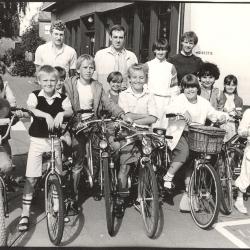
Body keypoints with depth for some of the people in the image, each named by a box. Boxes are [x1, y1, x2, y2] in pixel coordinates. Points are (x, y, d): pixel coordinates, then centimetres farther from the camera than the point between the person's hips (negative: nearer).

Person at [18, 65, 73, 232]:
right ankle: (25, 214, 9)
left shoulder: (62, 98, 1)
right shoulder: (35, 95, -4)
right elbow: (29, 109, -23)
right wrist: (46, 115, -39)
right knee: (31, 178, -2)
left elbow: (70, 111, -15)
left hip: (55, 140, 2)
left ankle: (57, 209, 28)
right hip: (37, 140, -1)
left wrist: (61, 113, -37)